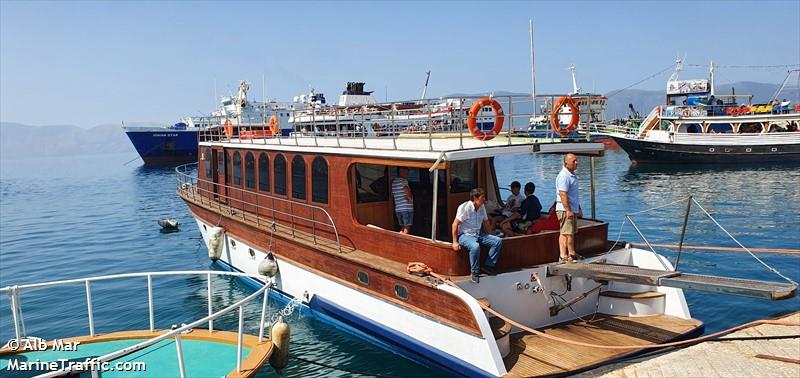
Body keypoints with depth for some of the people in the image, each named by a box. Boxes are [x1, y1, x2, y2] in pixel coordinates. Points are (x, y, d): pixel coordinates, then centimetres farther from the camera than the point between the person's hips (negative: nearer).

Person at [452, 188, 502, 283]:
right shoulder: (464, 207, -17)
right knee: (475, 246, -38)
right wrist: (455, 242, -17)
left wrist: (490, 237, 15)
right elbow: (455, 224, -17)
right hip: (465, 235, -8)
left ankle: (488, 266, -2)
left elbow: (486, 222, 19)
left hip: (478, 234, 8)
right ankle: (475, 273, -20)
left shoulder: (482, 207, 6)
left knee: (498, 241, -8)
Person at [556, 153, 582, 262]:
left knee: (572, 232, 16)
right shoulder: (563, 176, -16)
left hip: (573, 209, 10)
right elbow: (563, 194, -23)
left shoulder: (572, 175, 17)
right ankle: (563, 256, -9)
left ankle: (571, 253, 25)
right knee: (565, 233, -10)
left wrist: (578, 208, 26)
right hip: (565, 210, -10)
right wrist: (568, 210, -26)